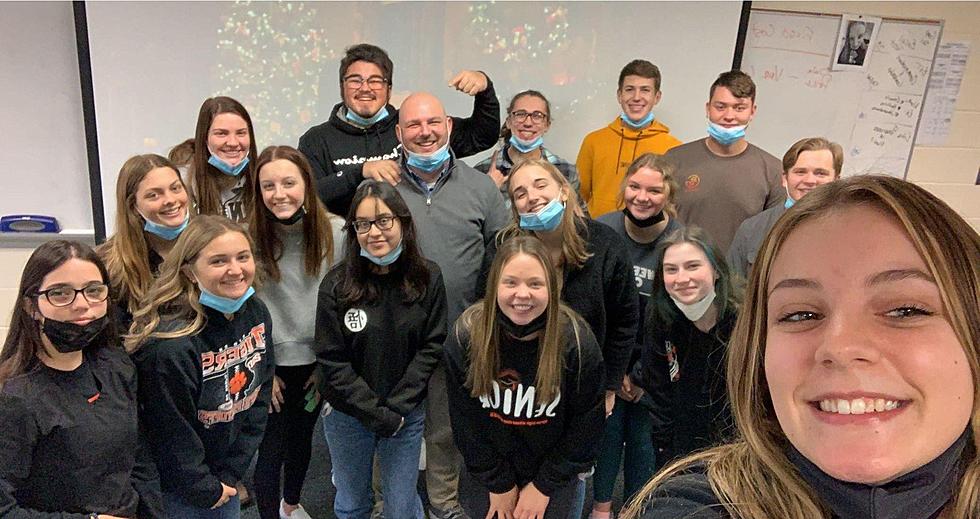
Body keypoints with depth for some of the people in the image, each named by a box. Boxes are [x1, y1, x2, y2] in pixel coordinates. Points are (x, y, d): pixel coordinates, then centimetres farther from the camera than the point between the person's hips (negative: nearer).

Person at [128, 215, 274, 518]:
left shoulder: (256, 312, -9)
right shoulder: (171, 345, -30)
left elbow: (259, 396, -3)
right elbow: (172, 434, -21)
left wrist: (231, 474, -4)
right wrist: (207, 490, -9)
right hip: (180, 489, -6)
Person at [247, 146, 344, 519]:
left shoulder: (334, 231, -11)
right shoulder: (249, 237, -15)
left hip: (315, 361, 3)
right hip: (270, 362, -3)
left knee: (302, 438, 22)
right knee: (271, 450, 6)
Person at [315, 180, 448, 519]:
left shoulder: (428, 278, -8)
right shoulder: (336, 285, -12)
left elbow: (431, 348, -6)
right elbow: (333, 362, -11)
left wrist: (397, 408, -13)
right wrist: (377, 414, -14)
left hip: (407, 415, 0)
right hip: (348, 416, 0)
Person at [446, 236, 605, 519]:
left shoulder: (577, 341, -23)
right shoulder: (465, 337, -20)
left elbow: (585, 423, -11)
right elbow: (465, 421, -9)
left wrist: (544, 485, -8)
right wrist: (498, 483, -6)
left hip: (555, 475, -1)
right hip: (491, 473, 1)